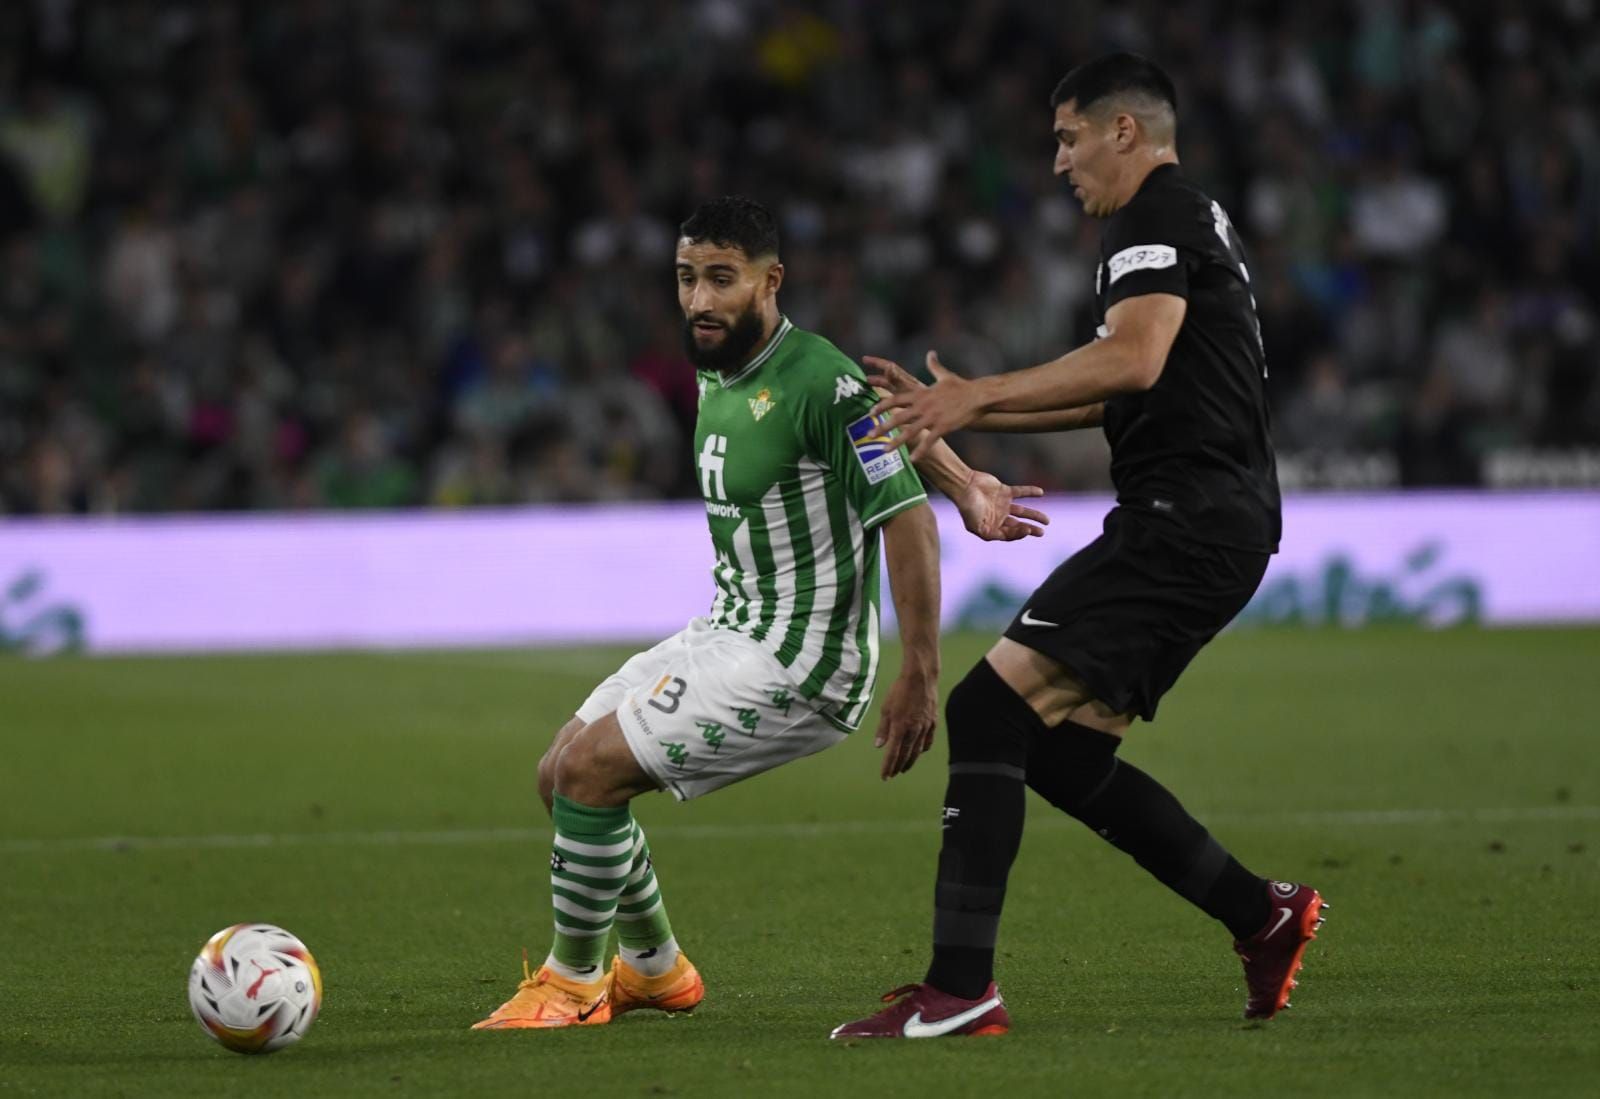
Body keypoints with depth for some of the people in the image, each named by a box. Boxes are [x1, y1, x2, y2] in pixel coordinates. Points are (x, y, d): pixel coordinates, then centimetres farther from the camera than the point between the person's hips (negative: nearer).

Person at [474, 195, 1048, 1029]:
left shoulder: (819, 384, -20)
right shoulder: (716, 371, 7)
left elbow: (907, 519, -20)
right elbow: (888, 413, 21)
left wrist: (921, 675, -23)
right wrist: (964, 483, 17)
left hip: (798, 662, -10)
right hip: (730, 631, 10)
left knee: (591, 771, -17)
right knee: (559, 774, 12)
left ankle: (573, 982, 2)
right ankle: (654, 969, 29)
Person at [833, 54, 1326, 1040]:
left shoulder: (1155, 216, -7)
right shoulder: (1197, 220, 25)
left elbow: (1133, 360, -24)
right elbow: (1120, 397, 30)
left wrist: (980, 396, -19)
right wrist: (964, 411, 26)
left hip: (1182, 515, -10)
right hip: (1227, 523, 10)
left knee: (991, 708, -15)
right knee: (1060, 752, 12)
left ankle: (960, 989, -21)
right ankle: (1262, 915, 15)